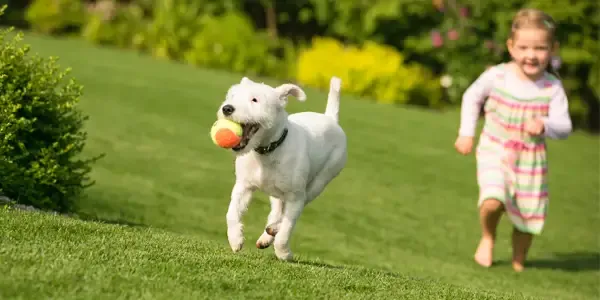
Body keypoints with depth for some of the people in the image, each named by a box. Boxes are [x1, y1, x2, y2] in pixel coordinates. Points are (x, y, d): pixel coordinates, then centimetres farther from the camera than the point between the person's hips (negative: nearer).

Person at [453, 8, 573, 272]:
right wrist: (466, 134, 5)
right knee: (493, 202, -24)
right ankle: (488, 237, 9)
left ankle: (518, 262, 38)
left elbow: (564, 127, -15)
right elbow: (472, 97, 6)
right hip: (495, 152, -1)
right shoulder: (496, 76, -13)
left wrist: (544, 126, -36)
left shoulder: (553, 88, -14)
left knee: (528, 215, 10)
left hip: (531, 160, 2)